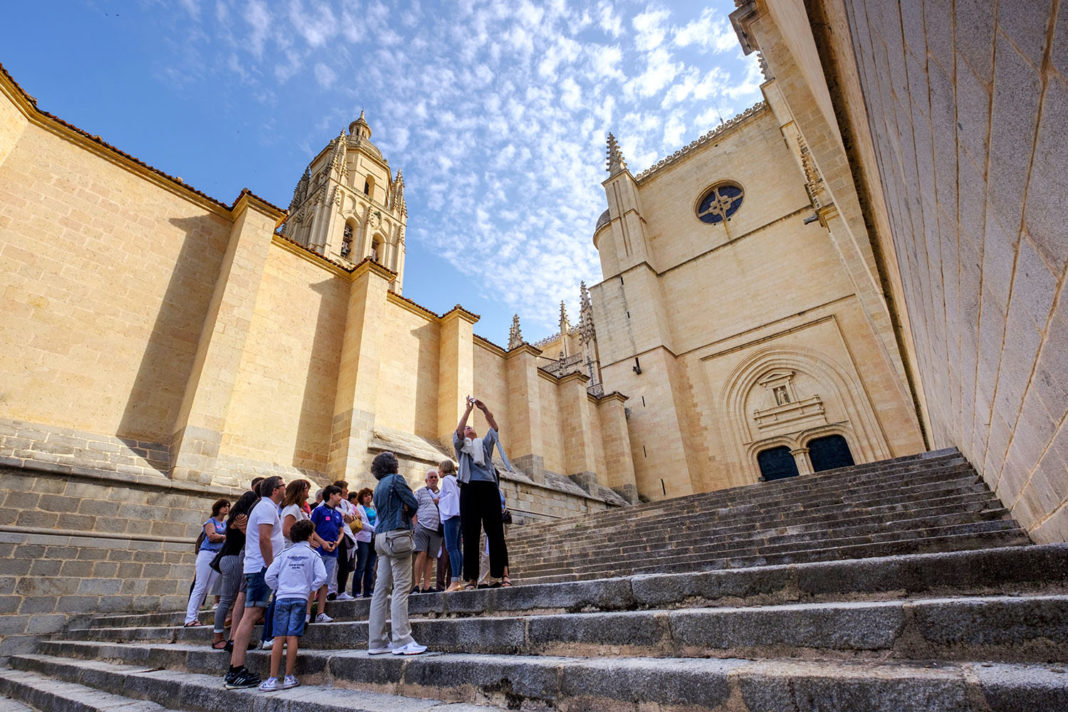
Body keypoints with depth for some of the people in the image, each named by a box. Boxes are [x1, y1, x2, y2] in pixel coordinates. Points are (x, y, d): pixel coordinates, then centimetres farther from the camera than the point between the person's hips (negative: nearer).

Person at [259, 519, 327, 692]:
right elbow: (321, 577, -7)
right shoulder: (313, 555, 3)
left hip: (282, 598, 2)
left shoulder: (284, 554, 9)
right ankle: (289, 677, 5)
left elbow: (269, 576, 2)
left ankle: (273, 679, 5)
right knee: (292, 637, 0)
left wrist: (278, 588, 16)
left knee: (279, 638, 4)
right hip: (300, 598, -2)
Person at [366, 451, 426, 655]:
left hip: (381, 537, 9)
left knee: (382, 588, 9)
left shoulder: (378, 487, 20)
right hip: (397, 534, -8)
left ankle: (376, 642, 14)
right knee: (401, 587, -8)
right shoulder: (396, 479, -5)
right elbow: (413, 504, -7)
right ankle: (402, 641, -7)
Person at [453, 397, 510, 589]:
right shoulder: (460, 446, 18)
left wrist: (484, 409, -6)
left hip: (489, 488, 1)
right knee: (470, 534, -3)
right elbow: (458, 431, -2)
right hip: (470, 488, -1)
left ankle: (502, 575, -8)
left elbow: (494, 427, 7)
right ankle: (471, 578, -1)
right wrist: (468, 409, -7)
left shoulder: (485, 444, 23)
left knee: (495, 532, -5)